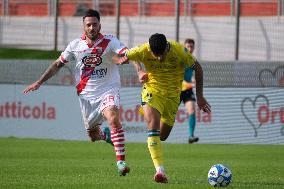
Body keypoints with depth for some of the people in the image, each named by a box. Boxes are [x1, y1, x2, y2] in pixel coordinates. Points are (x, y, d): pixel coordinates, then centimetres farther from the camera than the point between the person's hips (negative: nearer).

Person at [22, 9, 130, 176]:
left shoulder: (110, 42, -10)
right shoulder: (75, 46, 1)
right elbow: (58, 64, 14)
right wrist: (39, 82, 11)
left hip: (108, 90, -4)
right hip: (86, 94, 4)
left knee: (114, 119, -30)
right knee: (94, 136, 8)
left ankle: (121, 161, -26)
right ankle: (107, 134, 46)